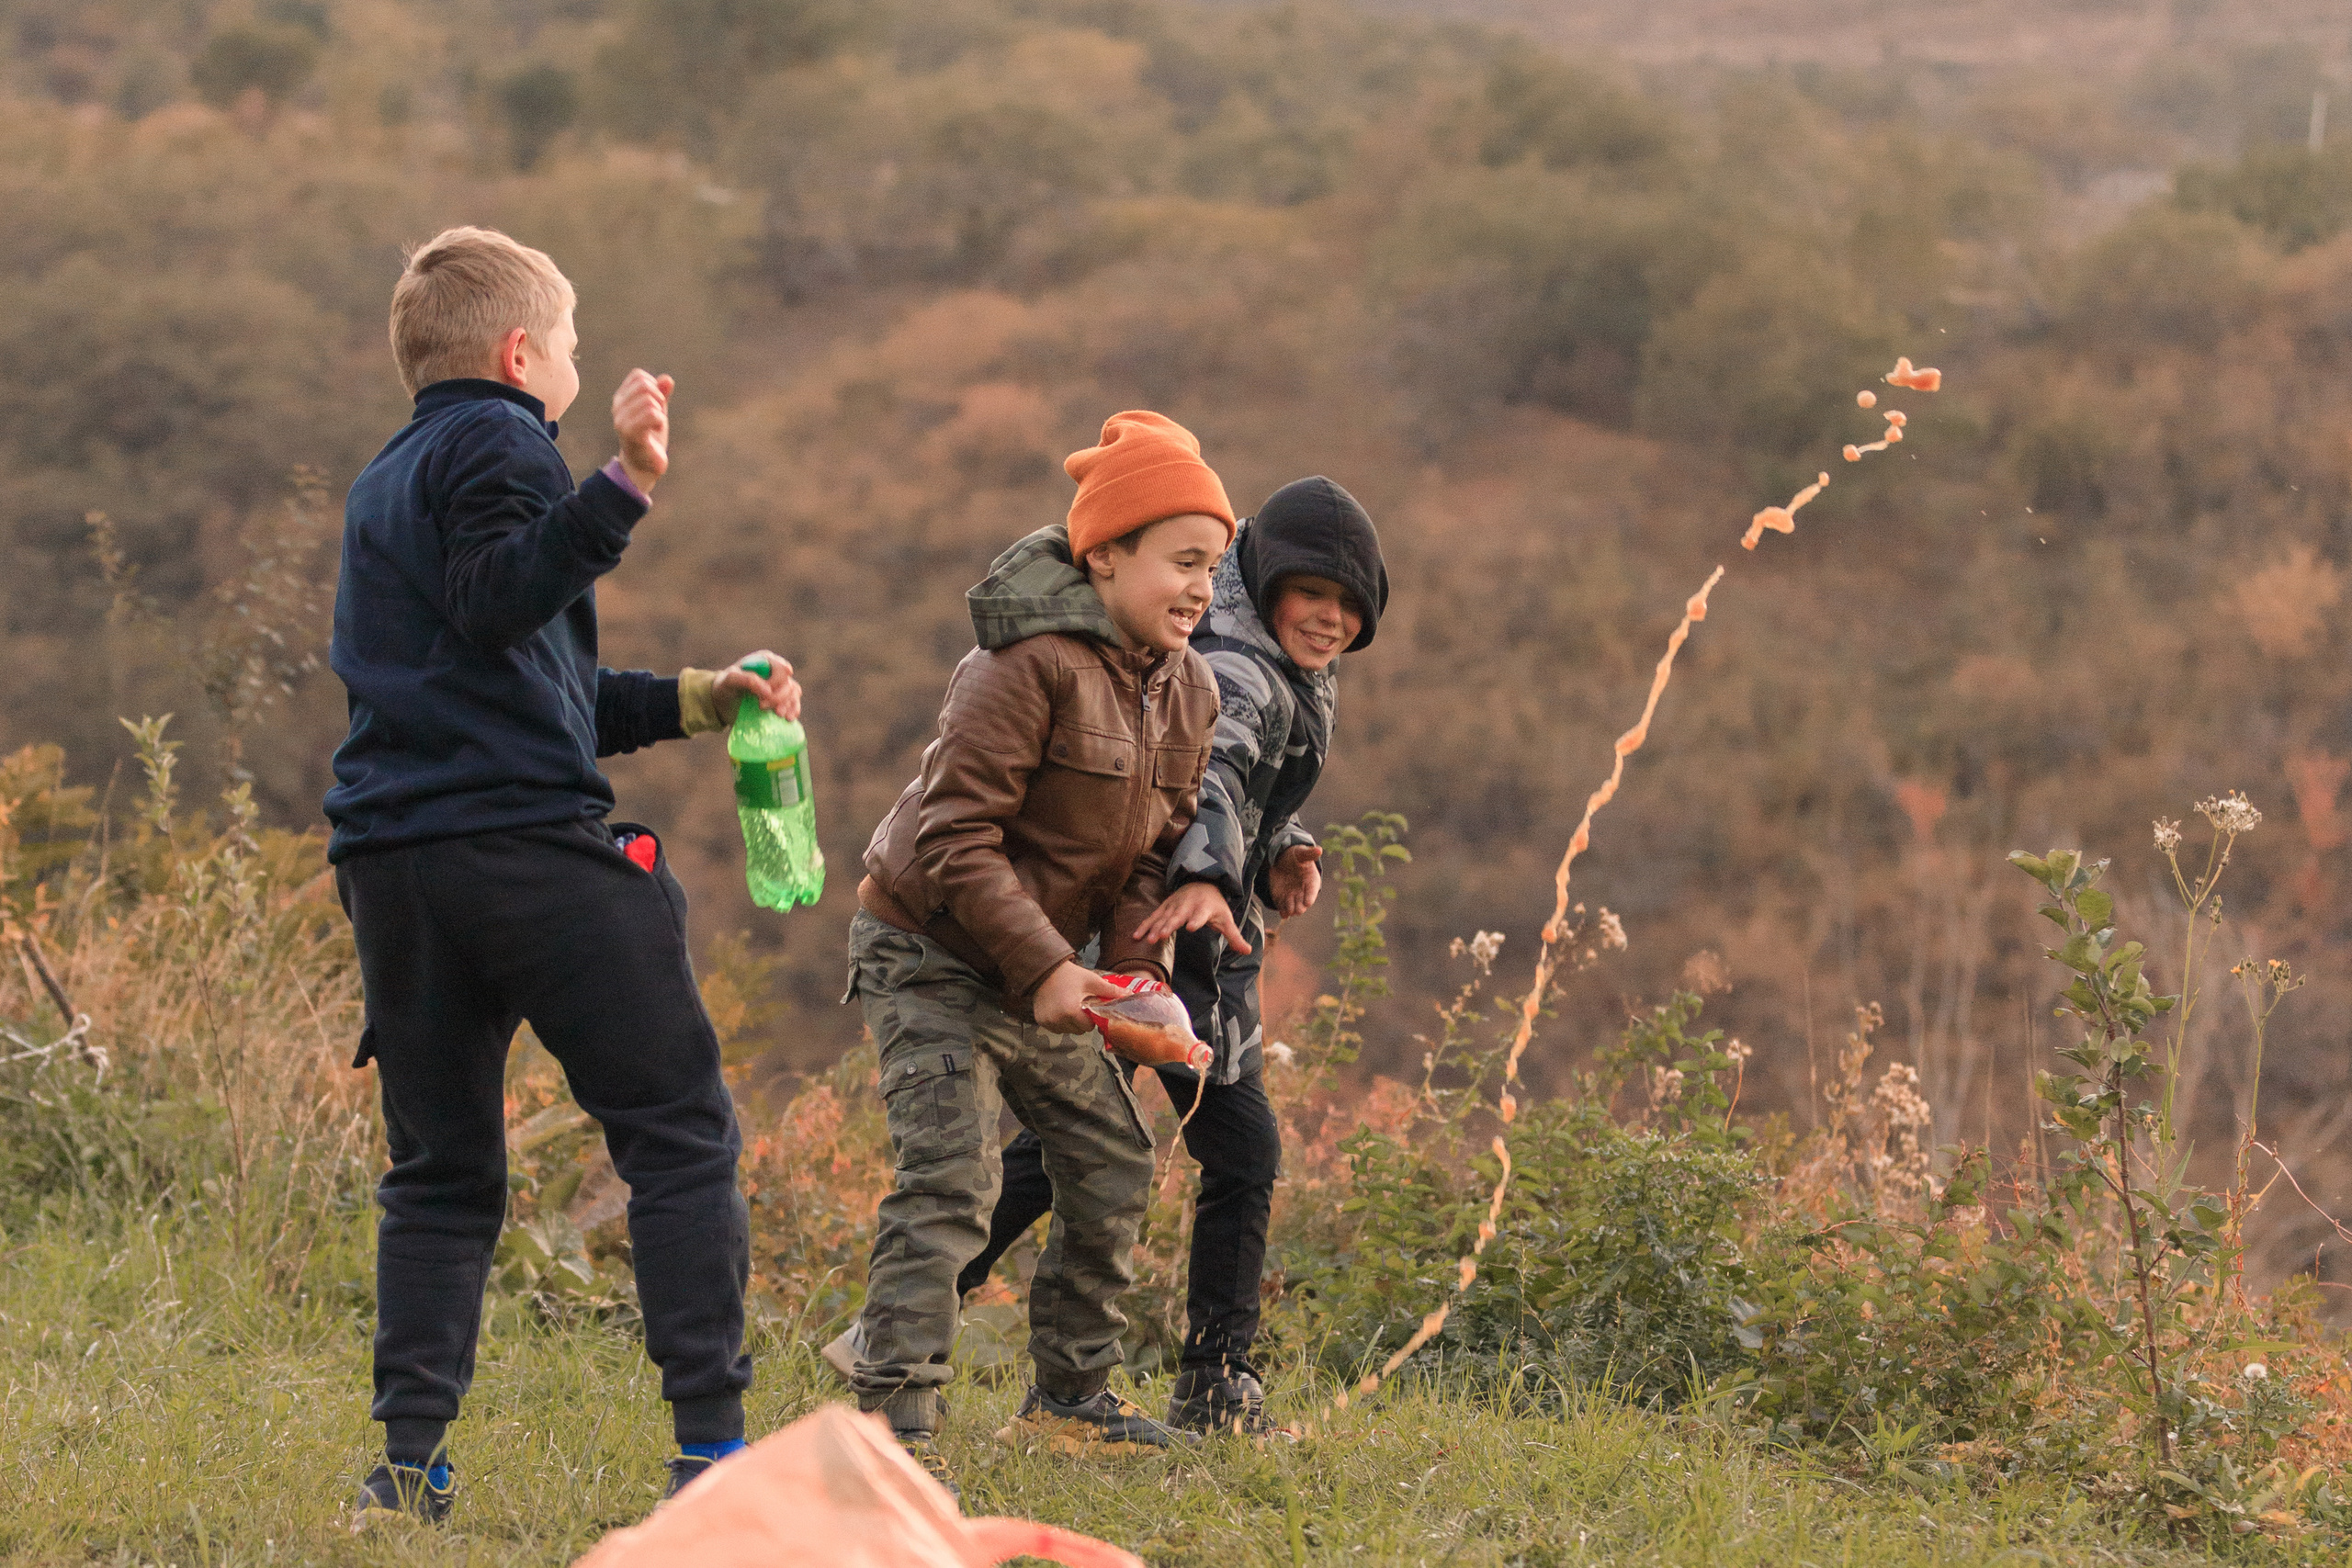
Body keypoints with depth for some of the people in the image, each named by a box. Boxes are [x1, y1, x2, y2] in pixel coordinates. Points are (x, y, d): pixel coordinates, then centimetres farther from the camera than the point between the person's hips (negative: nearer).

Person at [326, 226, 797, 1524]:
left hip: (390, 863, 8)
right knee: (678, 1133, -2)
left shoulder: (384, 482, 27)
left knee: (439, 1171, 10)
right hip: (527, 843, -8)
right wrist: (619, 490, -29)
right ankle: (712, 1444, -7)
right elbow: (493, 600, -21)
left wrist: (693, 698, 32)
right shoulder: (496, 443, -1)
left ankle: (409, 1460, -1)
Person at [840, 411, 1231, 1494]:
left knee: (1112, 1161, 11)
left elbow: (1149, 853, 7)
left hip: (1038, 968, 9)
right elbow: (953, 837, -26)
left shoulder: (1186, 692, 2)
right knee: (949, 1175, -18)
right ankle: (896, 1420, -17)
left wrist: (1136, 970, -10)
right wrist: (1043, 967, -29)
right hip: (928, 951, -9)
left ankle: (1066, 1401, 24)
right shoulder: (1032, 664, -25)